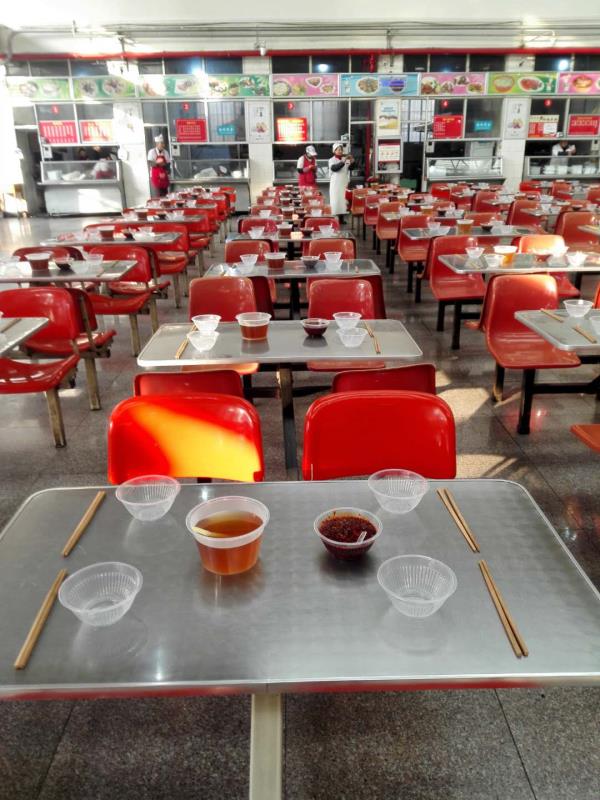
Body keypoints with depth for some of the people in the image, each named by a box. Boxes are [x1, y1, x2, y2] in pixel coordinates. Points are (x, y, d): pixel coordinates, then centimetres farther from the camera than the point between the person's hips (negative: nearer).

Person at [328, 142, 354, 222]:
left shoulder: (346, 159, 7)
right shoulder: (332, 160, -4)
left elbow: (350, 168, 2)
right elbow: (334, 168, -22)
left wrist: (352, 162, -18)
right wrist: (343, 162, -31)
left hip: (344, 183, 4)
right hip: (335, 184, -4)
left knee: (343, 200, 5)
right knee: (335, 200, -6)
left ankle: (341, 218, 10)